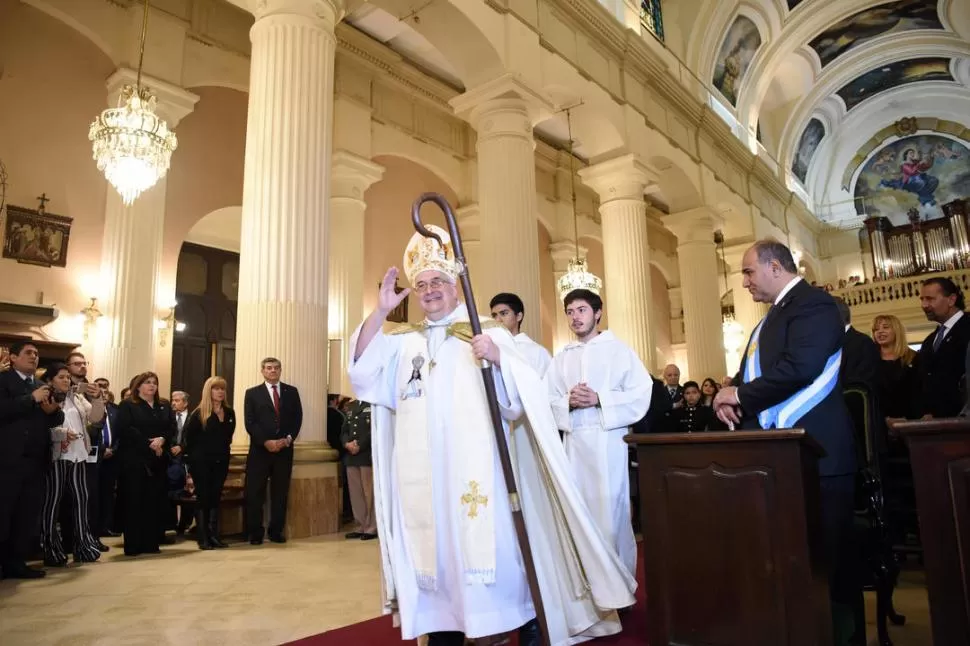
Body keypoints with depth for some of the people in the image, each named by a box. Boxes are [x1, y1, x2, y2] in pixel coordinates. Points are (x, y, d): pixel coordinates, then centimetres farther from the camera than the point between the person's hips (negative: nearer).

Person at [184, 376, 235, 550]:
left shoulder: (229, 413, 5)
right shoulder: (199, 414, -8)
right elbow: (189, 437, -6)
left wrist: (223, 448, 10)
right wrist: (194, 456, -1)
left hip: (221, 461, 4)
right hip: (202, 462, -4)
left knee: (215, 498, 7)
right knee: (203, 498, 1)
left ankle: (213, 535, 13)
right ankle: (202, 538, 7)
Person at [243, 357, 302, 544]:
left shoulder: (291, 391, 10)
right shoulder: (252, 393, 6)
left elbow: (297, 419, 6)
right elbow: (250, 423, -2)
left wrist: (288, 439, -9)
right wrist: (266, 442, -13)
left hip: (284, 449, 2)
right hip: (260, 450, -1)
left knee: (280, 493, 5)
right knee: (255, 493, 0)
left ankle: (276, 532, 14)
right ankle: (255, 533, 10)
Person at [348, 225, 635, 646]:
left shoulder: (490, 333, 5)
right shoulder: (403, 342, 14)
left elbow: (521, 395, -3)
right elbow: (363, 371, 2)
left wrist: (497, 357, -23)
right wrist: (381, 311, -6)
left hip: (476, 467, -3)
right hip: (423, 474, 3)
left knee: (496, 550, -1)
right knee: (434, 554, 7)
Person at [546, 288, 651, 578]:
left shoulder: (619, 350, 4)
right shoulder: (561, 358, 14)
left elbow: (641, 394, -4)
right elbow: (548, 401, 7)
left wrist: (599, 399, -14)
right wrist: (568, 402, -13)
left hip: (608, 439, -3)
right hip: (573, 442, 4)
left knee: (610, 509, -3)